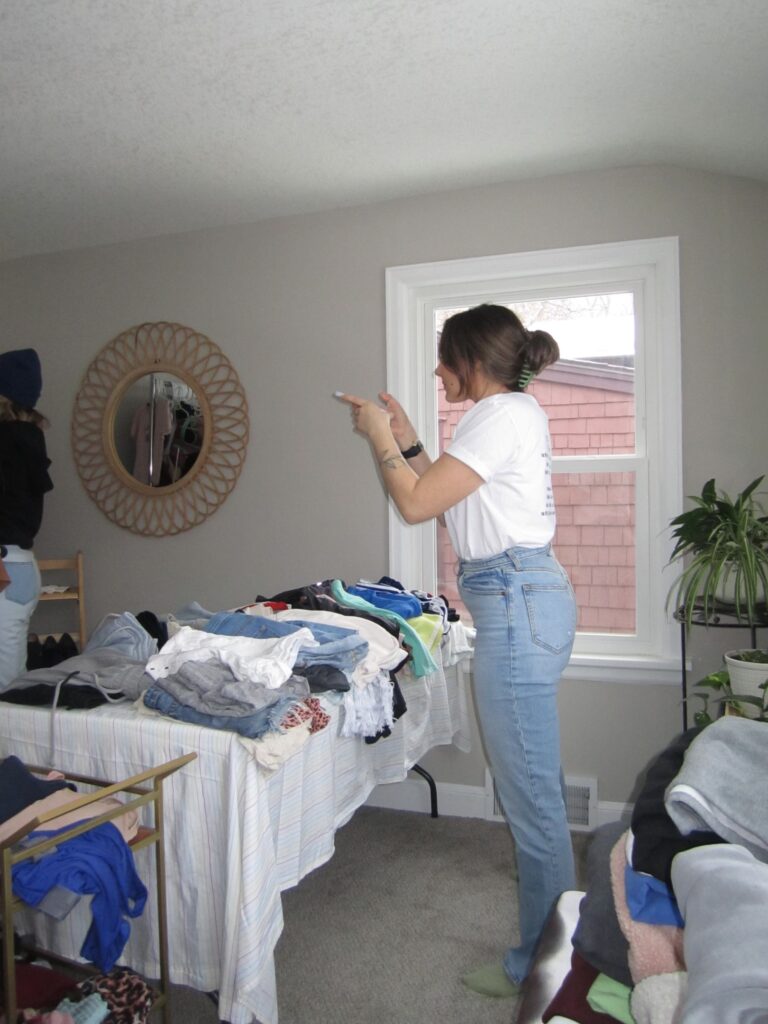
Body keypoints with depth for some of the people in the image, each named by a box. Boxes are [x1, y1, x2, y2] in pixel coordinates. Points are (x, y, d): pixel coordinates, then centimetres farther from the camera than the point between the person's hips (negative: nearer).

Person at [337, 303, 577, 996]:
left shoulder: (502, 415, -13)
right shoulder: (516, 412, 18)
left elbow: (416, 503, -15)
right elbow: (452, 498, 21)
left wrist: (379, 437, -1)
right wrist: (407, 439, 17)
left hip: (515, 602, -11)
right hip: (528, 597, 11)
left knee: (528, 788, 0)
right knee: (534, 778, 22)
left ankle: (540, 963, 16)